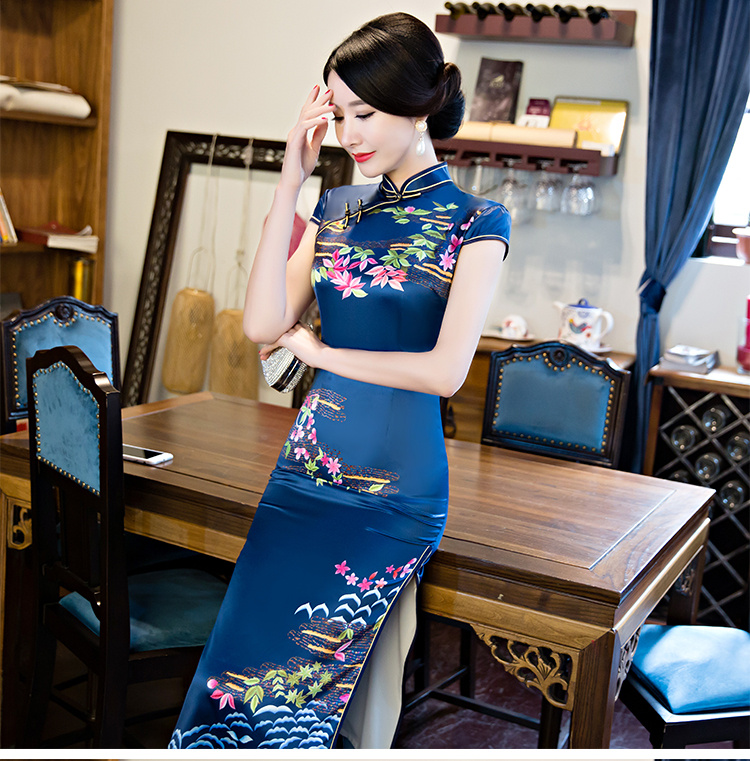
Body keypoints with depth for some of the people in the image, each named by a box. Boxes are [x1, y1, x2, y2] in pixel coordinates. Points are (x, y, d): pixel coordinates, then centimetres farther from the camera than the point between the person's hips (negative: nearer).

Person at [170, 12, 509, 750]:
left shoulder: (473, 223, -2)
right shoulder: (337, 207, 11)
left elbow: (445, 370, -12)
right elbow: (263, 324, -2)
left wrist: (318, 349, -3)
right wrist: (290, 181, -3)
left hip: (394, 492, -4)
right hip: (305, 469, 4)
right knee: (238, 653, -2)